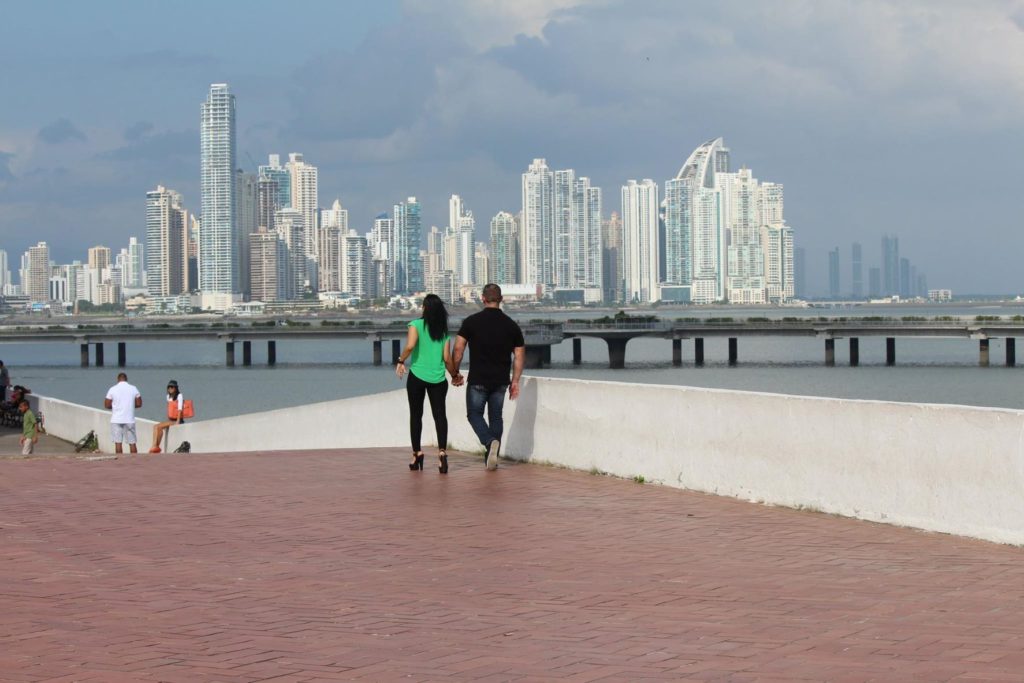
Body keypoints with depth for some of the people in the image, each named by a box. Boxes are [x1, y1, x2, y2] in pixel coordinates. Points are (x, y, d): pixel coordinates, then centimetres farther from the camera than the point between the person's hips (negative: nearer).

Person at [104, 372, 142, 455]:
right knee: (132, 443, 6)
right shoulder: (133, 389, 3)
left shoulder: (113, 389, -2)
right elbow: (139, 404, 6)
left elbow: (107, 405, 0)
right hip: (130, 419, 1)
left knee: (118, 442, 0)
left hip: (116, 420, -1)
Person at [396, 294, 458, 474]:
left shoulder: (416, 325, -4)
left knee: (416, 415, 11)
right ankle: (442, 450, -20)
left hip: (417, 376, -2)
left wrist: (401, 361, -5)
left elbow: (410, 346, -21)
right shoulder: (444, 330, 7)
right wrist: (454, 375, 18)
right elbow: (447, 358, 4)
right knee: (440, 414, -1)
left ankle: (417, 453, 14)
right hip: (438, 378, 2)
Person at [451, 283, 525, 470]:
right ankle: (492, 457, 14)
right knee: (496, 417, 15)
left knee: (474, 414, 12)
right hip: (501, 381, 3)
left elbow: (458, 348, -7)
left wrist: (455, 373, 5)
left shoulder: (471, 322, -7)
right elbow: (520, 356, 3)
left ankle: (490, 441, -15)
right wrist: (515, 381, 9)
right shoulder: (511, 325, 1)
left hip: (478, 380, -3)